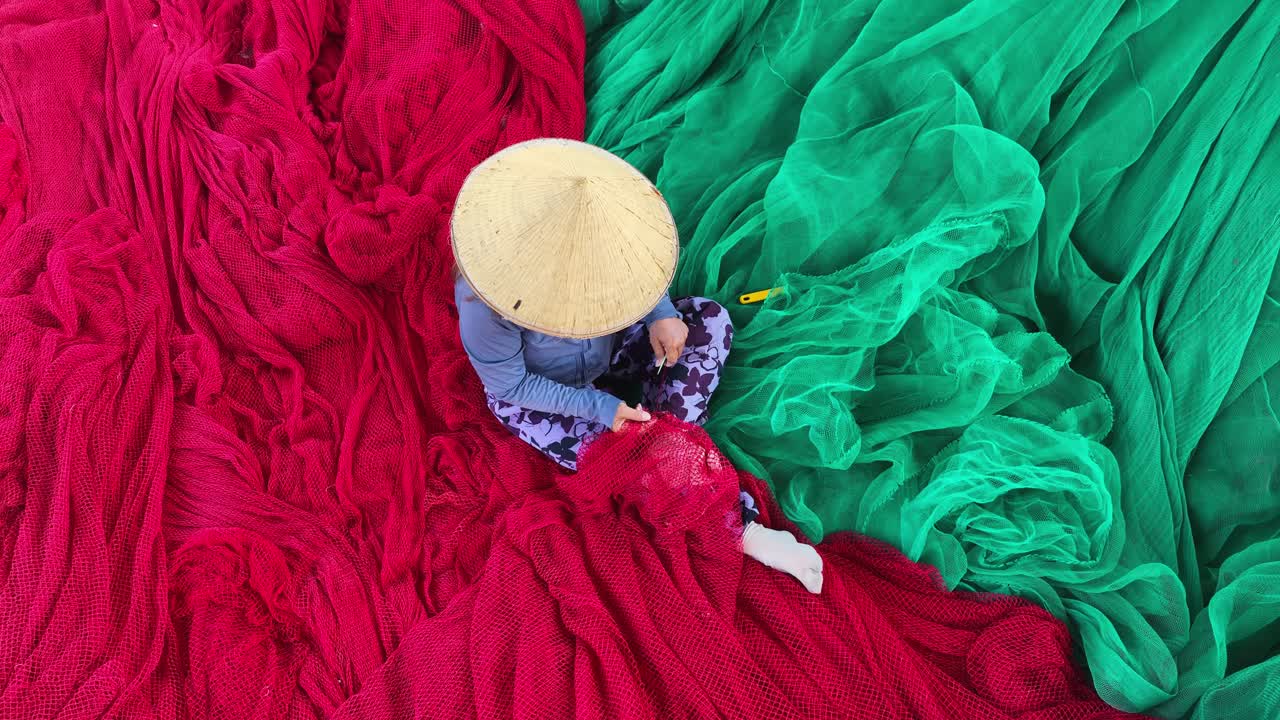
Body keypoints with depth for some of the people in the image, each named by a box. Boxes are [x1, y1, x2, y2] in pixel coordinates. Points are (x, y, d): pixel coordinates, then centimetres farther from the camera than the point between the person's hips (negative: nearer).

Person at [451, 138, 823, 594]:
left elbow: (635, 266, -2)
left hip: (603, 349, 6)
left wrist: (661, 313, -22)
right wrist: (599, 406, -24)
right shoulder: (485, 305, -39)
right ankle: (744, 531, -8)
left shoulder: (592, 239, -25)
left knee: (711, 320, -9)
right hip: (535, 397, -5)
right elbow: (508, 385, -23)